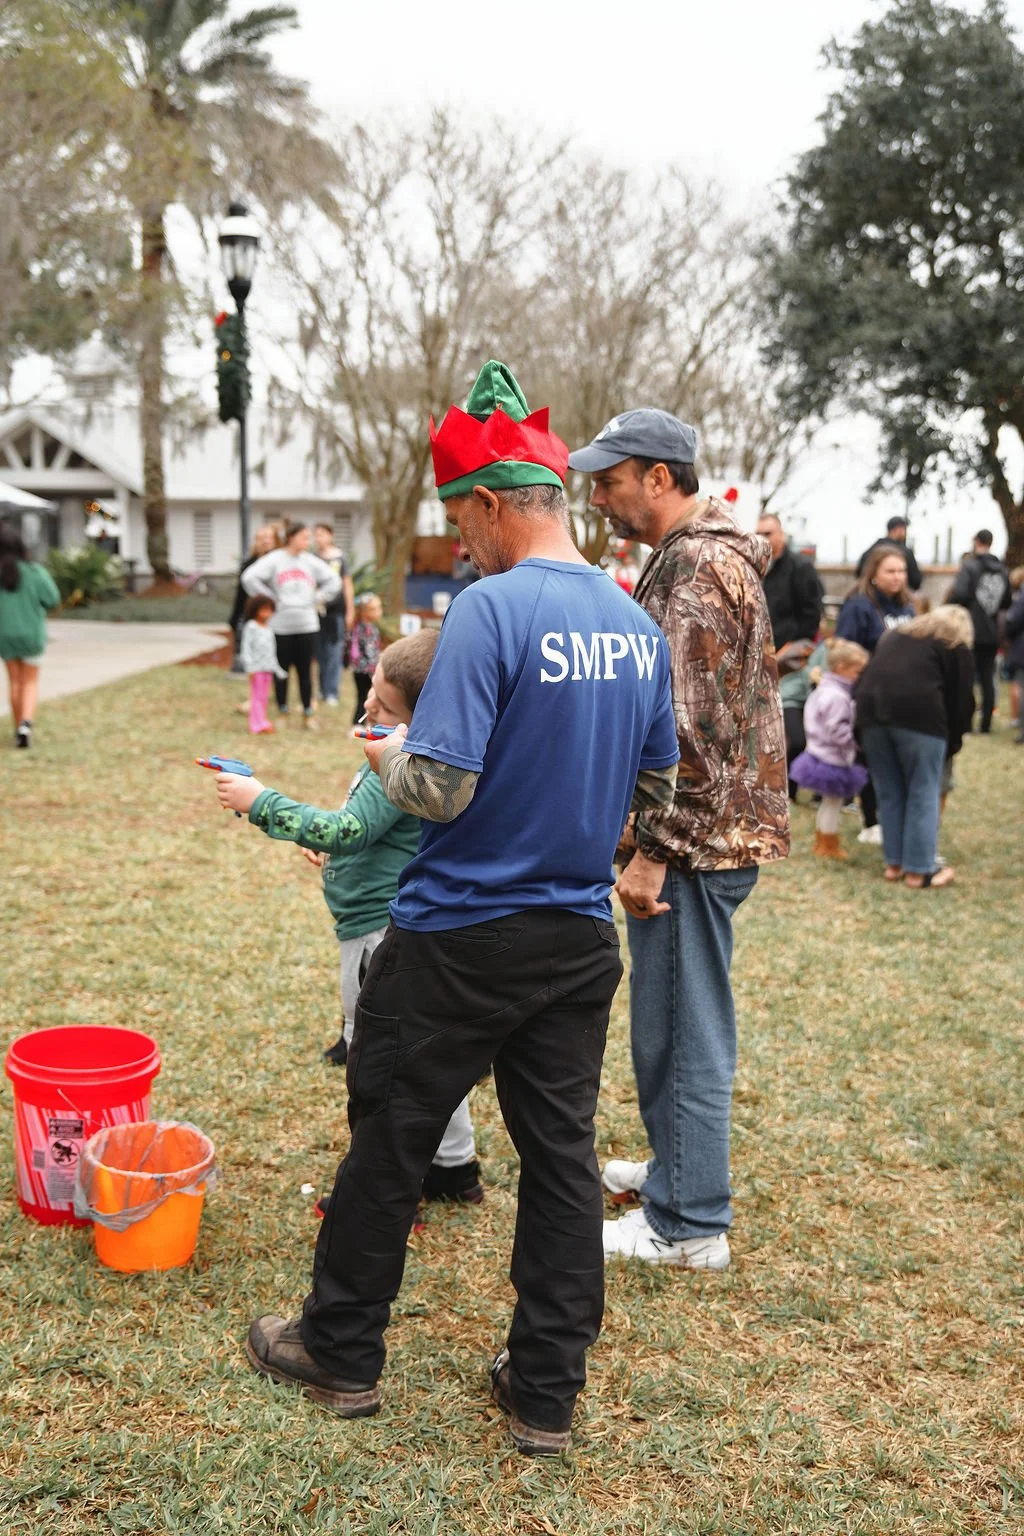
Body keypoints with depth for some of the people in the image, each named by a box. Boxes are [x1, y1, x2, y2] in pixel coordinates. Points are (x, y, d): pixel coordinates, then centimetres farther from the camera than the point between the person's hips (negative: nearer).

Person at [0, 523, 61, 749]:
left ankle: (19, 730, 23)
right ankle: (26, 724, -10)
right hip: (31, 634, -1)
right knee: (30, 682, 12)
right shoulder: (35, 572, -17)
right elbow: (52, 599, -8)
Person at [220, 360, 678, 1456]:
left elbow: (439, 789, -22)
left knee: (389, 1141, 12)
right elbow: (654, 787, 13)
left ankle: (341, 1353, 30)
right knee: (561, 1151, 13)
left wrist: (390, 756, -2)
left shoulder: (491, 610, -19)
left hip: (461, 936, -6)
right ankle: (546, 1393, 24)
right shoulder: (638, 625, 4)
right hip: (579, 938, 6)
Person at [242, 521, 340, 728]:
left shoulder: (311, 562, 7)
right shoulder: (274, 560, -4)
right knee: (282, 671, 7)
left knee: (305, 671, 6)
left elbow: (334, 581, 14)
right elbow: (249, 578, -13)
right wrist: (269, 599, -10)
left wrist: (317, 598, 5)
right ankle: (282, 713, 18)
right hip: (281, 625, -2)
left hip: (307, 625, 2)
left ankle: (308, 714, 14)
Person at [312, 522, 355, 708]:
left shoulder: (339, 558, 1)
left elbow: (347, 585, 6)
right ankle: (323, 690, 16)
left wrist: (350, 611, 5)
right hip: (317, 610, 2)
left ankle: (331, 693, -4)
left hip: (336, 611, -2)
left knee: (334, 653, -5)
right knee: (320, 653, 7)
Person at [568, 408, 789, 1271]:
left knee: (683, 1027, -1)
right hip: (708, 833, 10)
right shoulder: (698, 554, 15)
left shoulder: (698, 569, -18)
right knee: (675, 1019, 20)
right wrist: (650, 837, 21)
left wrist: (655, 852, -21)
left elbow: (698, 737, -24)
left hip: (697, 839, -10)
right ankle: (675, 1167, 35)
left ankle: (687, 1224, 11)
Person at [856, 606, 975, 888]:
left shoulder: (896, 636, 31)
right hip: (919, 714, -5)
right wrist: (952, 743, 21)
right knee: (923, 795, 4)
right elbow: (962, 698, 11)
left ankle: (894, 863, 19)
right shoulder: (956, 647, 16)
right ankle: (919, 870, 6)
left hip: (871, 709, 5)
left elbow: (869, 677, 28)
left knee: (889, 794, 14)